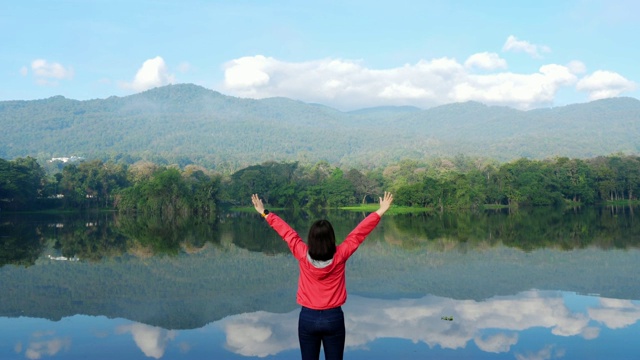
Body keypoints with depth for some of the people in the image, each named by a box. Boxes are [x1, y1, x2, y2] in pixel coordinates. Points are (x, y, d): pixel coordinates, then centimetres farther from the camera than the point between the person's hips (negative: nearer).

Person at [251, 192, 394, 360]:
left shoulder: (303, 255, -11)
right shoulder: (340, 255, -13)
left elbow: (286, 232, 0)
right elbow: (359, 232, -7)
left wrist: (265, 213, 10)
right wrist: (381, 211, -1)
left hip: (308, 318, 1)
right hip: (333, 318, -1)